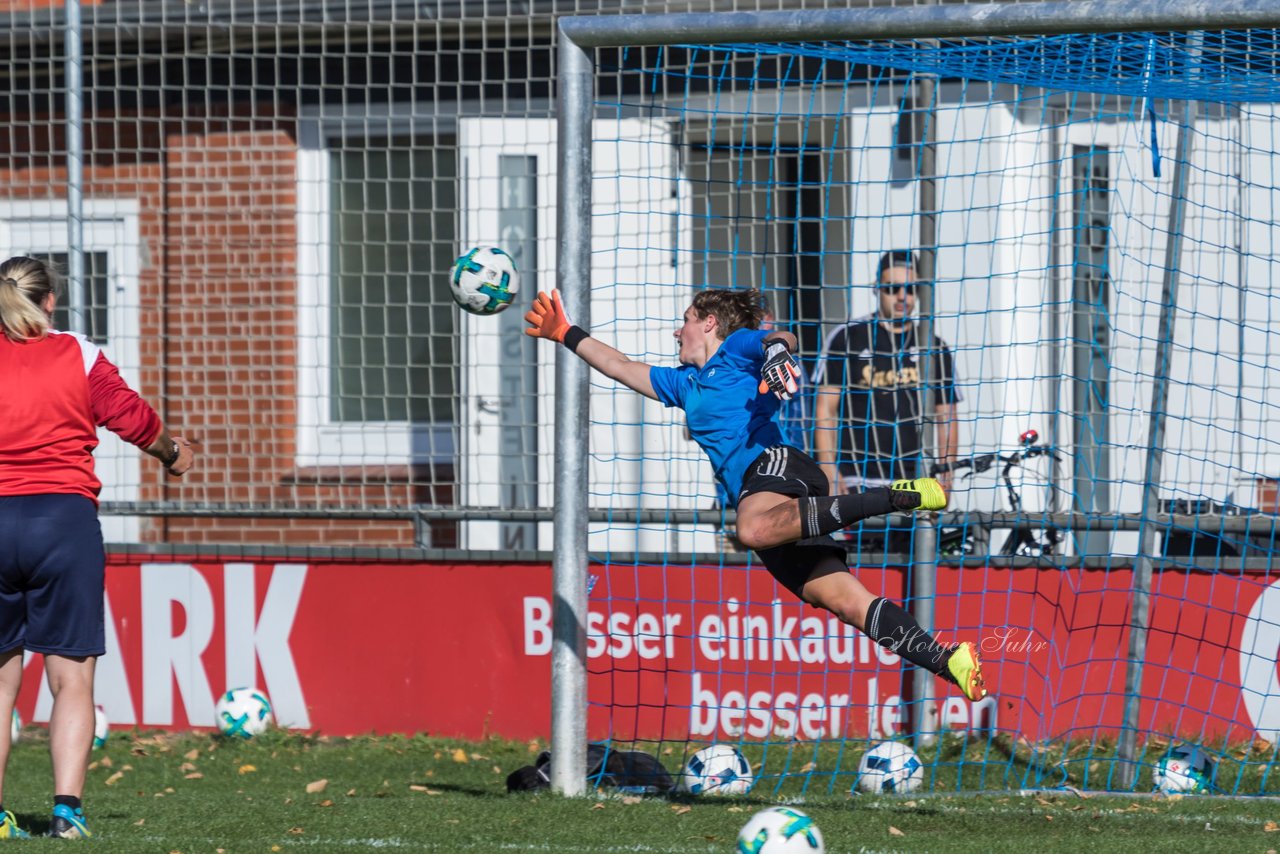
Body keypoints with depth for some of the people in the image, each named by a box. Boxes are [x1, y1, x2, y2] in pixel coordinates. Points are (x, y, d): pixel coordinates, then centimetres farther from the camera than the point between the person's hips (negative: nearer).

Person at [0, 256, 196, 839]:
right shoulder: (78, 356, 2)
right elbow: (132, 418, 6)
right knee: (72, 678, 1)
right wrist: (173, 453, 25)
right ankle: (67, 808, -9)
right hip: (65, 517, -1)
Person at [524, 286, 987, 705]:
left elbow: (778, 339, -5)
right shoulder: (685, 383, 37)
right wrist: (567, 334, 43)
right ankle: (949, 660, -21)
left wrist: (779, 348, -27)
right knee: (847, 600, -12)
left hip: (774, 461, -7)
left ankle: (901, 496, -37)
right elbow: (622, 368, 43)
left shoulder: (737, 347, 15)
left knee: (756, 527, -42)